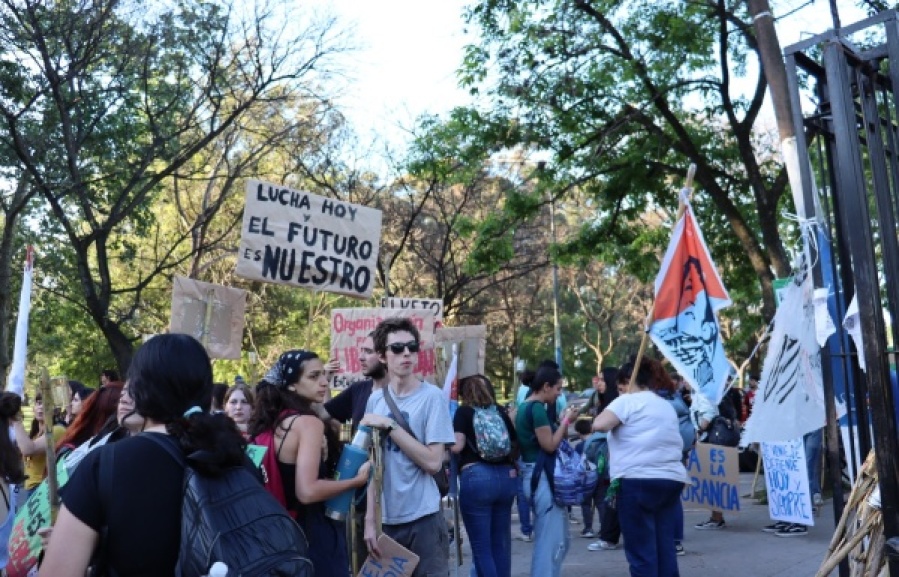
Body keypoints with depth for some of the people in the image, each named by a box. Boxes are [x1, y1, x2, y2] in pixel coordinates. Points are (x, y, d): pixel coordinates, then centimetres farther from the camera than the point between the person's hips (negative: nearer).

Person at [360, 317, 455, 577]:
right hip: (386, 519, 4)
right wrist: (370, 520, 2)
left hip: (423, 519, -4)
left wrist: (389, 425, -17)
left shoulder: (432, 396, -9)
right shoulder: (375, 399, 3)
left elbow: (433, 462, -16)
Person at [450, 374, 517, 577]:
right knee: (501, 543, 13)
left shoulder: (464, 411, 3)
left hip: (477, 478, -5)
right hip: (506, 477, 5)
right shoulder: (500, 412, 16)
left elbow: (456, 446, -9)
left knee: (482, 547, 1)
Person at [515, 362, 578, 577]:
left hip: (535, 474, 11)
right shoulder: (537, 408, -16)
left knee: (547, 539, 18)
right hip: (542, 476, -11)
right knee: (552, 540, -3)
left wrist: (562, 422, 11)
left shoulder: (525, 407, 15)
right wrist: (565, 421, -8)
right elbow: (549, 445, -17)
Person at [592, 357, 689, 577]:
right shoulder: (667, 406, 21)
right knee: (665, 547, 11)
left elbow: (599, 425, -15)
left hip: (638, 480, -7)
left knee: (641, 550, -3)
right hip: (672, 479, 7)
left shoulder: (628, 401, -2)